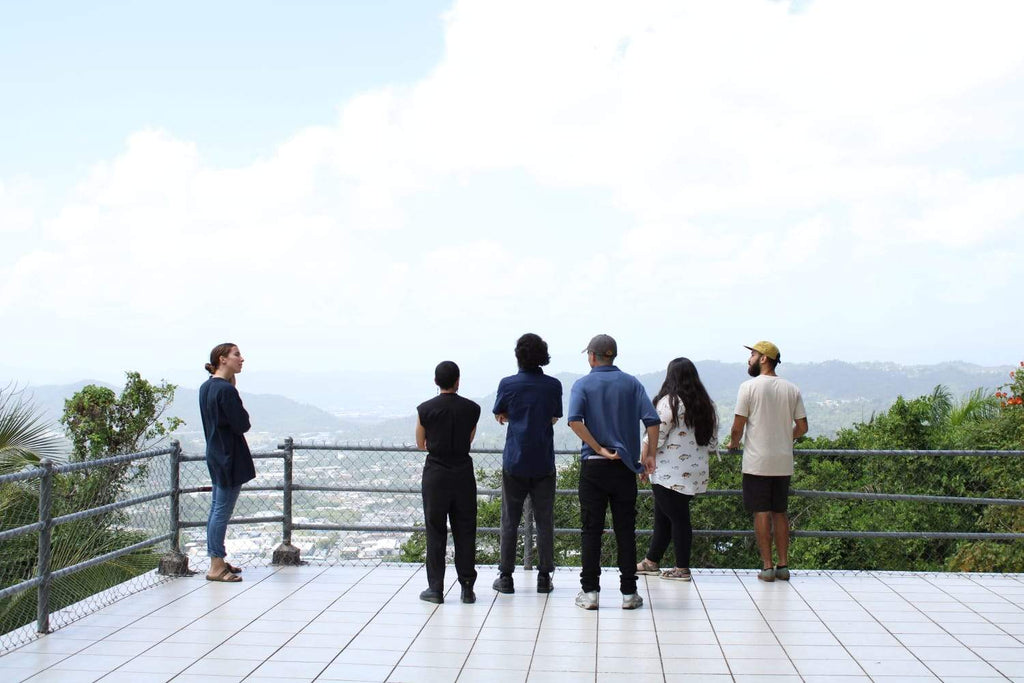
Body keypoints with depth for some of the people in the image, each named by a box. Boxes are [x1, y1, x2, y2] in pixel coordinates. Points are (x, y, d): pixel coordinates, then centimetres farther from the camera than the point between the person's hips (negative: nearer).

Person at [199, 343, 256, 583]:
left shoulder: (206, 387, 10)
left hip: (215, 453, 10)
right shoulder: (226, 390, -20)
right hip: (230, 455, -10)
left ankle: (217, 561, 23)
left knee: (217, 509, 15)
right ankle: (216, 567, 0)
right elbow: (242, 425, -17)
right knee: (223, 511, -5)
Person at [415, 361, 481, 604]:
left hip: (435, 474, -1)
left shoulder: (425, 409, -5)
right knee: (465, 531, 7)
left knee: (435, 531, 5)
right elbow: (469, 440, 10)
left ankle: (435, 588, 6)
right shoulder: (471, 409, -2)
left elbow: (421, 444, 6)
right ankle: (467, 588, 9)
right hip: (463, 474, 1)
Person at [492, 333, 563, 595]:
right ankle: (544, 577, 10)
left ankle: (506, 577, 9)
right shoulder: (553, 385, -3)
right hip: (544, 463, 1)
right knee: (544, 521, 7)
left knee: (510, 521, 6)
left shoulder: (508, 384, -5)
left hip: (514, 462, -1)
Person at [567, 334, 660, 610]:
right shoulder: (631, 383, 4)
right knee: (625, 529, 6)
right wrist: (650, 454, 0)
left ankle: (590, 591, 5)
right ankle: (628, 592, 8)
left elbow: (575, 420, -17)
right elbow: (652, 419, -7)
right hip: (625, 466, 1)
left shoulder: (583, 384, 0)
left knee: (591, 529, 5)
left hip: (593, 466, -1)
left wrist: (599, 449, -12)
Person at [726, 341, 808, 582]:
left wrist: (734, 443, 10)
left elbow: (738, 427, -9)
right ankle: (783, 565, 13)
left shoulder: (750, 386, -8)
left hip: (757, 462, -4)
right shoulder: (792, 389, 6)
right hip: (784, 462, 4)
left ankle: (767, 566, 1)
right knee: (780, 513, 12)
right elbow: (802, 427, 7)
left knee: (762, 512, 1)